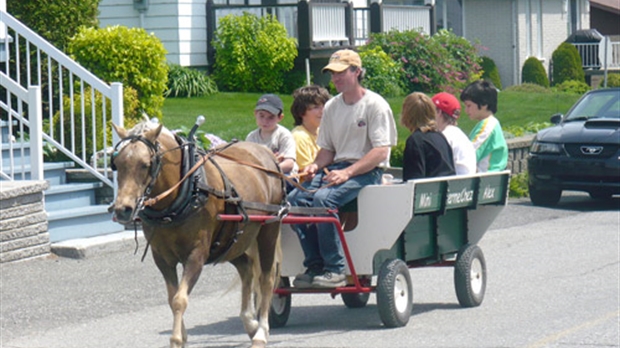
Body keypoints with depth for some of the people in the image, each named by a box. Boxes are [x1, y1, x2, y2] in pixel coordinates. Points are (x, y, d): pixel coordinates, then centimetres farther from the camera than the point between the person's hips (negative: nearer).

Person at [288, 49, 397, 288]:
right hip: (336, 168, 7)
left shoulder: (375, 105, -6)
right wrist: (316, 166, -3)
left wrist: (347, 172, -23)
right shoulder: (331, 107, 15)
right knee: (295, 199, -19)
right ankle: (315, 266, -14)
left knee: (323, 198, -33)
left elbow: (380, 152, -13)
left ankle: (335, 270, -27)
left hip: (367, 171, -7)